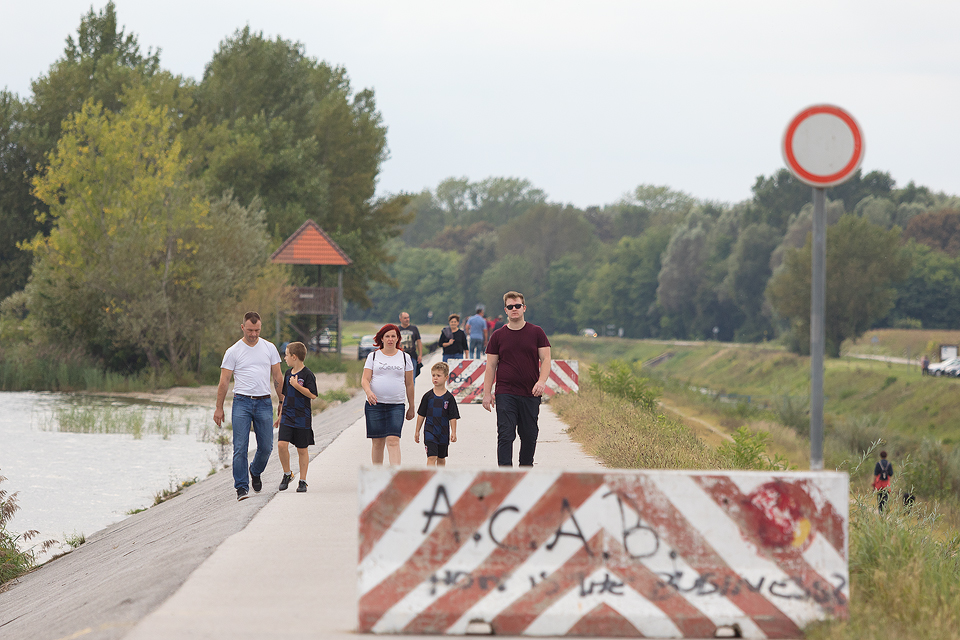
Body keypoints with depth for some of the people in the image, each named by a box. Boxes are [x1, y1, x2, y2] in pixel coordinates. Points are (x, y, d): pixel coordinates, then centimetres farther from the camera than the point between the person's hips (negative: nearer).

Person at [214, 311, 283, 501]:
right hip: (242, 402, -2)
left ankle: (255, 472, 34)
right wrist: (219, 408, 0)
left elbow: (277, 377, 14)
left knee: (266, 447, 5)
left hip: (264, 403, 2)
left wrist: (282, 401, 11)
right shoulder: (233, 352, 1)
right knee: (240, 448, -9)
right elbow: (224, 382, 2)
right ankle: (242, 487, -6)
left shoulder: (269, 348, 8)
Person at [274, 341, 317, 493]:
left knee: (302, 450, 2)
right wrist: (280, 415, 23)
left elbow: (312, 395, -17)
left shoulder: (307, 375, -10)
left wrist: (296, 385, -21)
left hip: (302, 418, -5)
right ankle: (287, 474, 7)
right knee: (282, 444, -11)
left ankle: (303, 481, 11)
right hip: (287, 416, 5)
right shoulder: (288, 373, 12)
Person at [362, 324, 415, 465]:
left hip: (396, 405, -1)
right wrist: (369, 392, -22)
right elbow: (365, 379, 0)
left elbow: (409, 384, 12)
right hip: (374, 405, 1)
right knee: (377, 442, 4)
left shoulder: (405, 357, 8)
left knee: (393, 440, -14)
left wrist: (411, 407, 13)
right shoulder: (373, 356, 7)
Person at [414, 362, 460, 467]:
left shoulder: (449, 397, -1)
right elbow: (421, 415, 7)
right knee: (431, 457, -14)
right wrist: (417, 431, 8)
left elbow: (453, 417, 0)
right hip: (430, 431, -1)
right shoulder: (428, 396, 0)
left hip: (443, 433, 1)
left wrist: (453, 433, -7)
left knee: (441, 459, 15)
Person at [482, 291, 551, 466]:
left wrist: (542, 381, -16)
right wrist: (487, 393, 0)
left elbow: (545, 359, 2)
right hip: (505, 394, -1)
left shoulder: (536, 332, 5)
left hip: (531, 394, 1)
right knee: (506, 435, -10)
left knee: (529, 435, 7)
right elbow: (491, 366, 8)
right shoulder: (498, 336, 6)